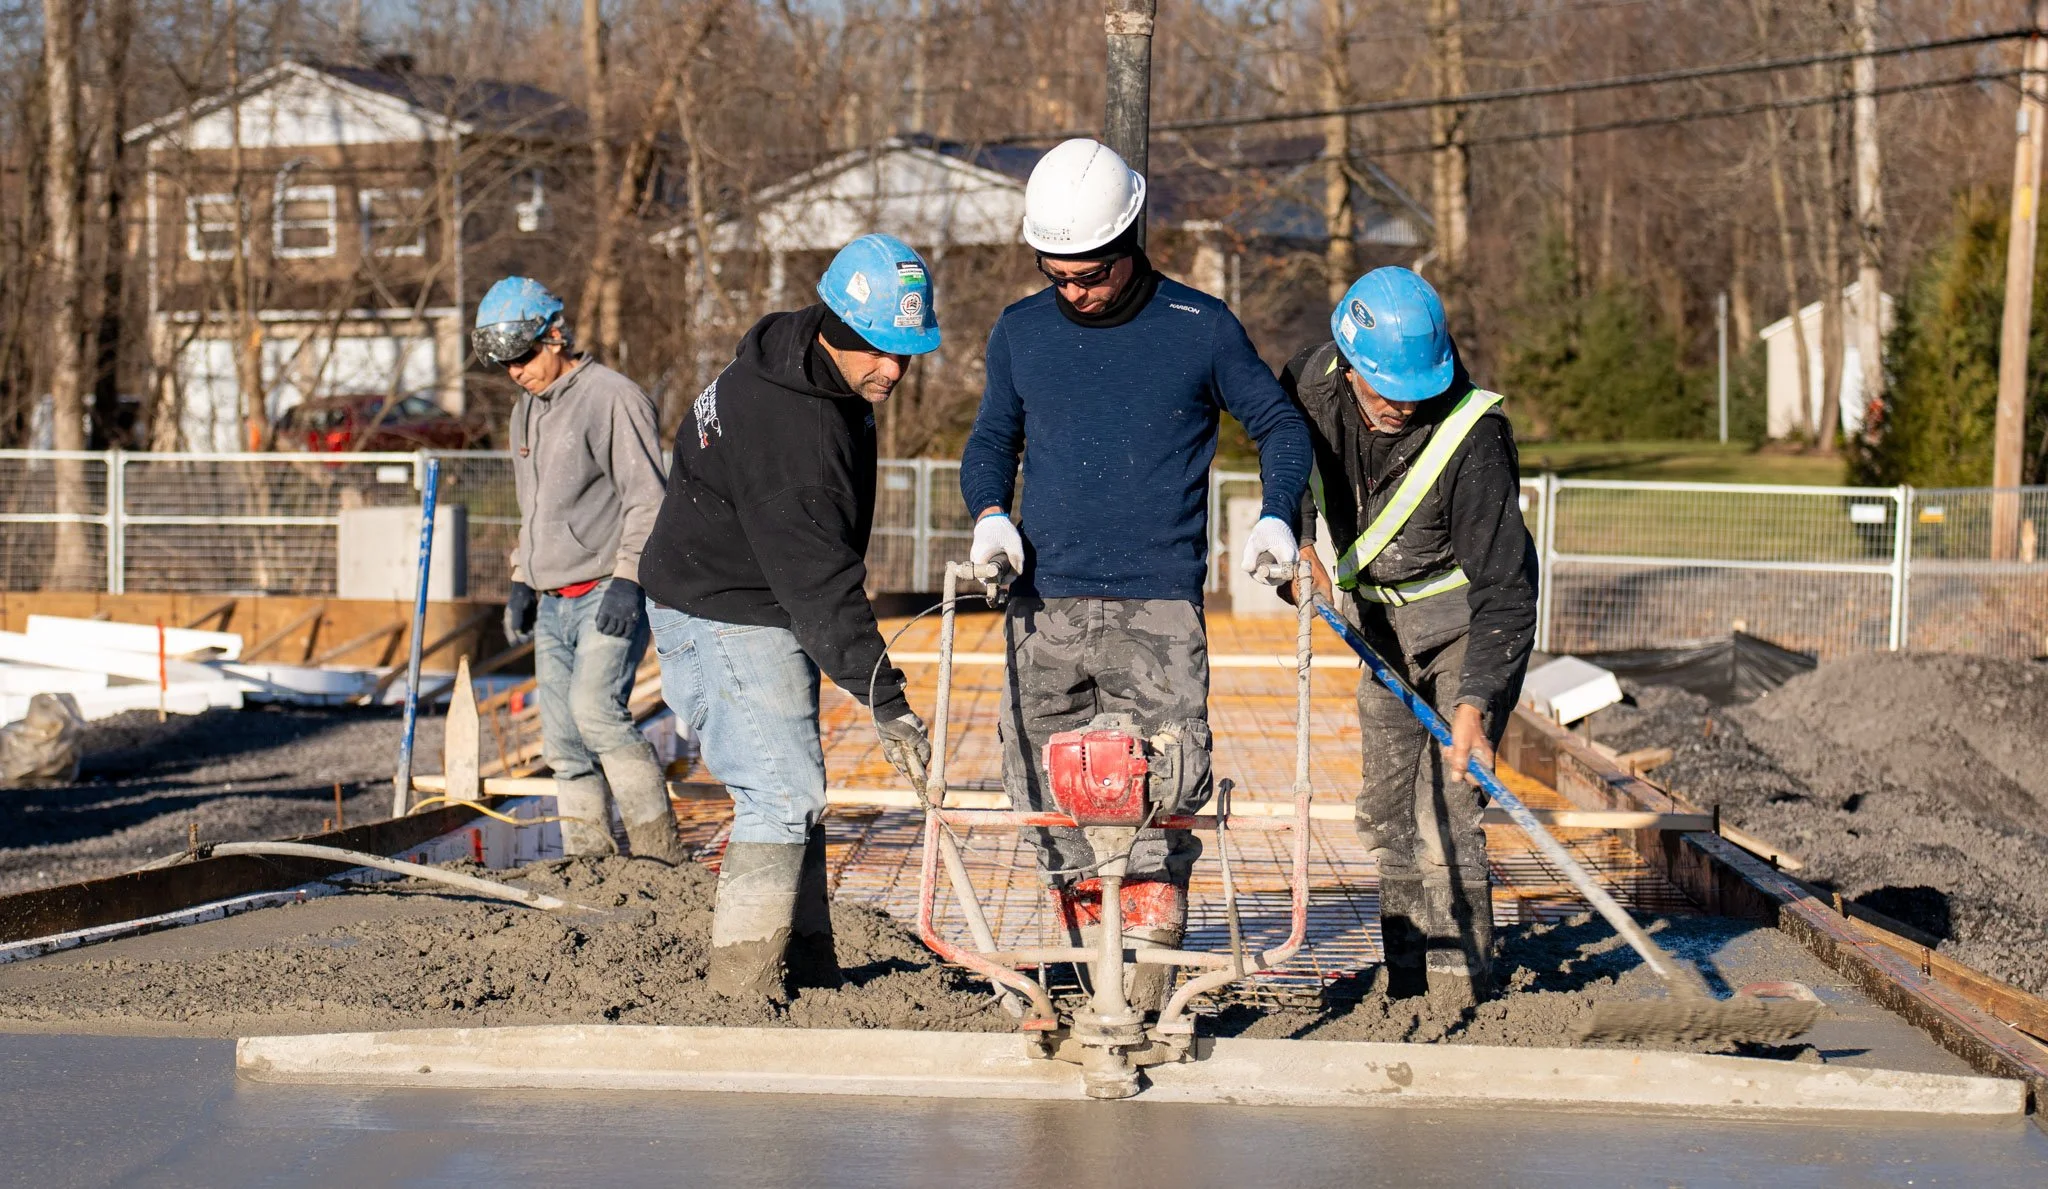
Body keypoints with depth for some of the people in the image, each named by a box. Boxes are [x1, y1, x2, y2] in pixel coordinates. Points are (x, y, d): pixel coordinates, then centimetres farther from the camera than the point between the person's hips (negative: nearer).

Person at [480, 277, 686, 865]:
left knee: (596, 708, -22)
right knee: (563, 740, 4)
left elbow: (648, 500, -13)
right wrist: (521, 580, 19)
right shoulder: (527, 412, 18)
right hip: (553, 603, 8)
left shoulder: (614, 397, -9)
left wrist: (627, 579, -20)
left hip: (609, 594, -8)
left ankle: (659, 849, -17)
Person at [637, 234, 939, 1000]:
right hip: (723, 617, -10)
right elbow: (817, 576, -34)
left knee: (792, 796, 13)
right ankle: (744, 986, -14)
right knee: (783, 794, -14)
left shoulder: (827, 378, 3)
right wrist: (883, 699, -37)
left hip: (766, 615, 10)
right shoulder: (783, 420, -29)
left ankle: (806, 971, 19)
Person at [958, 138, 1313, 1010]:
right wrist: (991, 514, 1)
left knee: (1163, 788, -13)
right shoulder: (1020, 333, 9)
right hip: (1046, 608, 3)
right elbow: (992, 440, 21)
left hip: (1159, 607, -3)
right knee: (1047, 790, 0)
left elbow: (1278, 423, 12)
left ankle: (1150, 963, -9)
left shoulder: (1200, 328, 2)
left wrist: (1276, 517, -4)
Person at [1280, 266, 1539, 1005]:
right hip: (1385, 622, 6)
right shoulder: (1312, 382, -16)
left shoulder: (1471, 438, -31)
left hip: (1469, 617, -6)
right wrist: (1301, 545, 8)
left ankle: (1457, 977, -8)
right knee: (1385, 809, 10)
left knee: (1444, 807, -16)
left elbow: (1503, 590, -31)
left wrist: (1474, 705, -39)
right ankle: (1407, 972, 21)